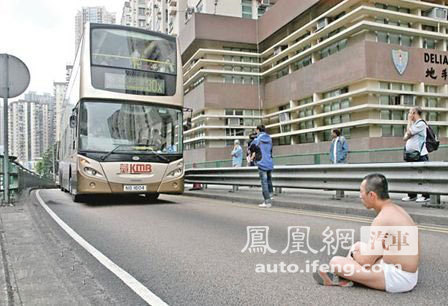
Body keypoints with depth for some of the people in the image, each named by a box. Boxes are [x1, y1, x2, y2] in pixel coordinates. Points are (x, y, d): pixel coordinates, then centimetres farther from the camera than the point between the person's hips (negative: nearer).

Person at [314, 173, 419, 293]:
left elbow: (366, 262, -20)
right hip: (408, 273, 10)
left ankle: (340, 278, 22)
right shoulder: (397, 209, 7)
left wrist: (354, 254, 1)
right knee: (358, 245, 25)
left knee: (335, 262, -9)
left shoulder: (382, 219, -23)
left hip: (397, 278, -10)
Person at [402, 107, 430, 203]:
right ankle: (412, 195, 18)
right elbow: (405, 137, 18)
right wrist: (407, 135, -6)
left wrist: (409, 120, -5)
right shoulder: (413, 124, 19)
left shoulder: (421, 124, -8)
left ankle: (425, 196, -1)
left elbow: (409, 133, -15)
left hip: (420, 155, -9)